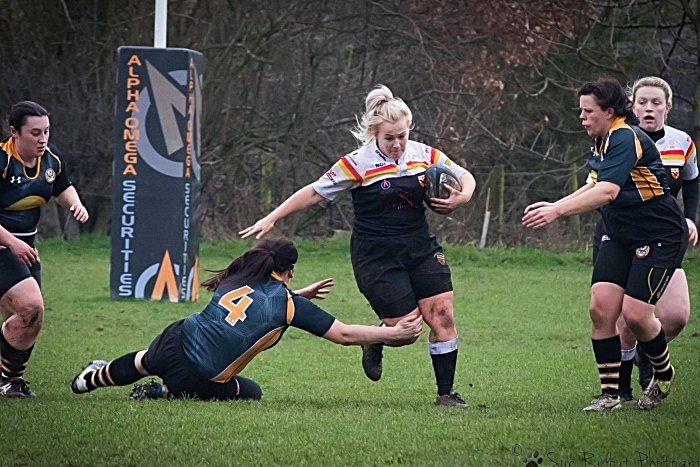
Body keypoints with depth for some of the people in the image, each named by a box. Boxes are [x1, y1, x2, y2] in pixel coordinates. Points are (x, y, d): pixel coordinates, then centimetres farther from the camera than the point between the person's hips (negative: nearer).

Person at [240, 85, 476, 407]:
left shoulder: (424, 155, 0)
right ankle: (374, 343, 27)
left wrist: (460, 198, -10)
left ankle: (446, 393, 6)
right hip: (375, 256, -4)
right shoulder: (358, 164, -12)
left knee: (442, 314, -6)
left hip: (420, 247, 5)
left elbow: (465, 177, 13)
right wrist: (271, 219, -5)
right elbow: (315, 192, -5)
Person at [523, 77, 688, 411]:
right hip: (620, 237, 9)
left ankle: (664, 374, 15)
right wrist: (554, 206, 12)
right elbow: (595, 186, 25)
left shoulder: (626, 139, -22)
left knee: (635, 314, -15)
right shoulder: (600, 142, 8)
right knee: (601, 307, -8)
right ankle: (609, 393, -2)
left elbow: (608, 192, -35)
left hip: (660, 238, -9)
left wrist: (557, 210, -40)